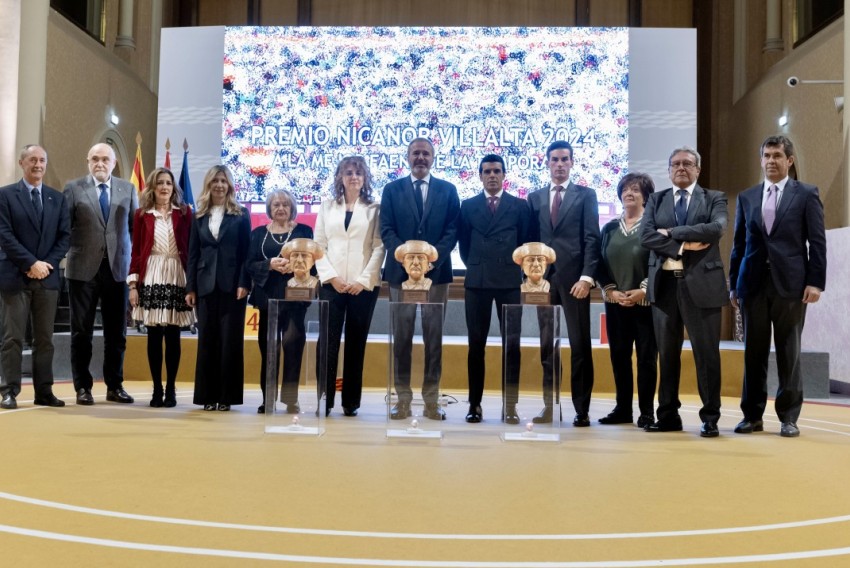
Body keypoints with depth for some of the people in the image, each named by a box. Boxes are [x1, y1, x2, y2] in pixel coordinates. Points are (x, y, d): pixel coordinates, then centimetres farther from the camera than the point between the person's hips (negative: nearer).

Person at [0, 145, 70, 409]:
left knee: (45, 338, 6)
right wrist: (31, 263, -14)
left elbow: (65, 235, 7)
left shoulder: (57, 198, 13)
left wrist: (47, 264, -7)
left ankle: (44, 391, 10)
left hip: (48, 277, 3)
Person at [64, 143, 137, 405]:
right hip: (83, 268, -2)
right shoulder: (74, 188, 3)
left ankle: (115, 386, 17)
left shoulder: (128, 189, 9)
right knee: (81, 331, 4)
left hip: (117, 268, 2)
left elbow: (135, 226, 9)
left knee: (116, 332, 6)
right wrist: (65, 253, -3)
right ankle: (83, 387, 13)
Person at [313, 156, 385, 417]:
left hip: (363, 285, -1)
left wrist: (363, 280, -11)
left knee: (356, 343, 3)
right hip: (331, 284, 1)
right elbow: (319, 244, 6)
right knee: (328, 341, -4)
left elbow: (379, 247, -1)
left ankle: (351, 401, 8)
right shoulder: (327, 207, 12)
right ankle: (324, 398, 0)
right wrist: (332, 277, -6)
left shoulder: (375, 208, 6)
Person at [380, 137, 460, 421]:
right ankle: (403, 397, 9)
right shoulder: (392, 189, 9)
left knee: (434, 336, 2)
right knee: (402, 336, 2)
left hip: (437, 271, 0)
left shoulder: (448, 190, 9)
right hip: (400, 270, 0)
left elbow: (452, 230, 2)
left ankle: (431, 398, 8)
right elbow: (386, 230, 1)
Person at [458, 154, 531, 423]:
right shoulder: (468, 206, 9)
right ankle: (475, 404, 9)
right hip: (476, 282, 1)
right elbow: (464, 243, 11)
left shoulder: (520, 206, 7)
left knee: (512, 344, -1)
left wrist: (514, 268, 6)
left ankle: (510, 405, 4)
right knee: (476, 344, 3)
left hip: (510, 281, 0)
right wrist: (476, 267, 8)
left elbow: (525, 242, 8)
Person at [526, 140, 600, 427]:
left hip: (573, 277, -3)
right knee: (547, 345, 6)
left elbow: (592, 239, -1)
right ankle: (549, 404, 12)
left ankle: (582, 409, 4)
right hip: (543, 278, 3)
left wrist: (586, 277, -12)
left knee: (580, 344, -1)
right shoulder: (535, 197, 15)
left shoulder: (586, 195, 7)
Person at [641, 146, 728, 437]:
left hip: (702, 284, -2)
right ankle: (668, 415, 17)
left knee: (706, 353, 1)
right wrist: (683, 245, -13)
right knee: (667, 354, 8)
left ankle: (710, 417, 11)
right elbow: (646, 236, -2)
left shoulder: (714, 198, 7)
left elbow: (716, 228, -13)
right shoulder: (656, 200, 13)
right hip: (664, 284, 3)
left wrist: (672, 232, -11)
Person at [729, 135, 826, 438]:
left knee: (789, 353, 2)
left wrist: (816, 282, -8)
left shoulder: (806, 194, 5)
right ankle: (753, 415, 13)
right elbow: (739, 243, 12)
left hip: (790, 284, -3)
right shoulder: (746, 197, 13)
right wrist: (734, 284, 9)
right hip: (753, 284, 3)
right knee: (754, 351, 5)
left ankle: (788, 417, 10)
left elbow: (817, 242, 0)